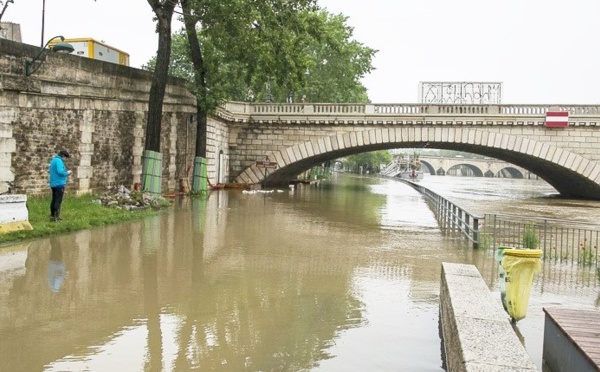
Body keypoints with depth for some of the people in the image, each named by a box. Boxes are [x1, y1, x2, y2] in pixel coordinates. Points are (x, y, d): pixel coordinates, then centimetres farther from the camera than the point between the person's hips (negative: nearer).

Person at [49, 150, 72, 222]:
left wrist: (65, 173, 16)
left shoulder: (54, 160, 16)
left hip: (53, 183, 10)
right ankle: (56, 217, -9)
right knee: (58, 201, -8)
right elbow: (60, 171, -26)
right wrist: (67, 172, -7)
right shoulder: (58, 161, -15)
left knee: (54, 200, 14)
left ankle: (52, 215, 19)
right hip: (59, 183, -10)